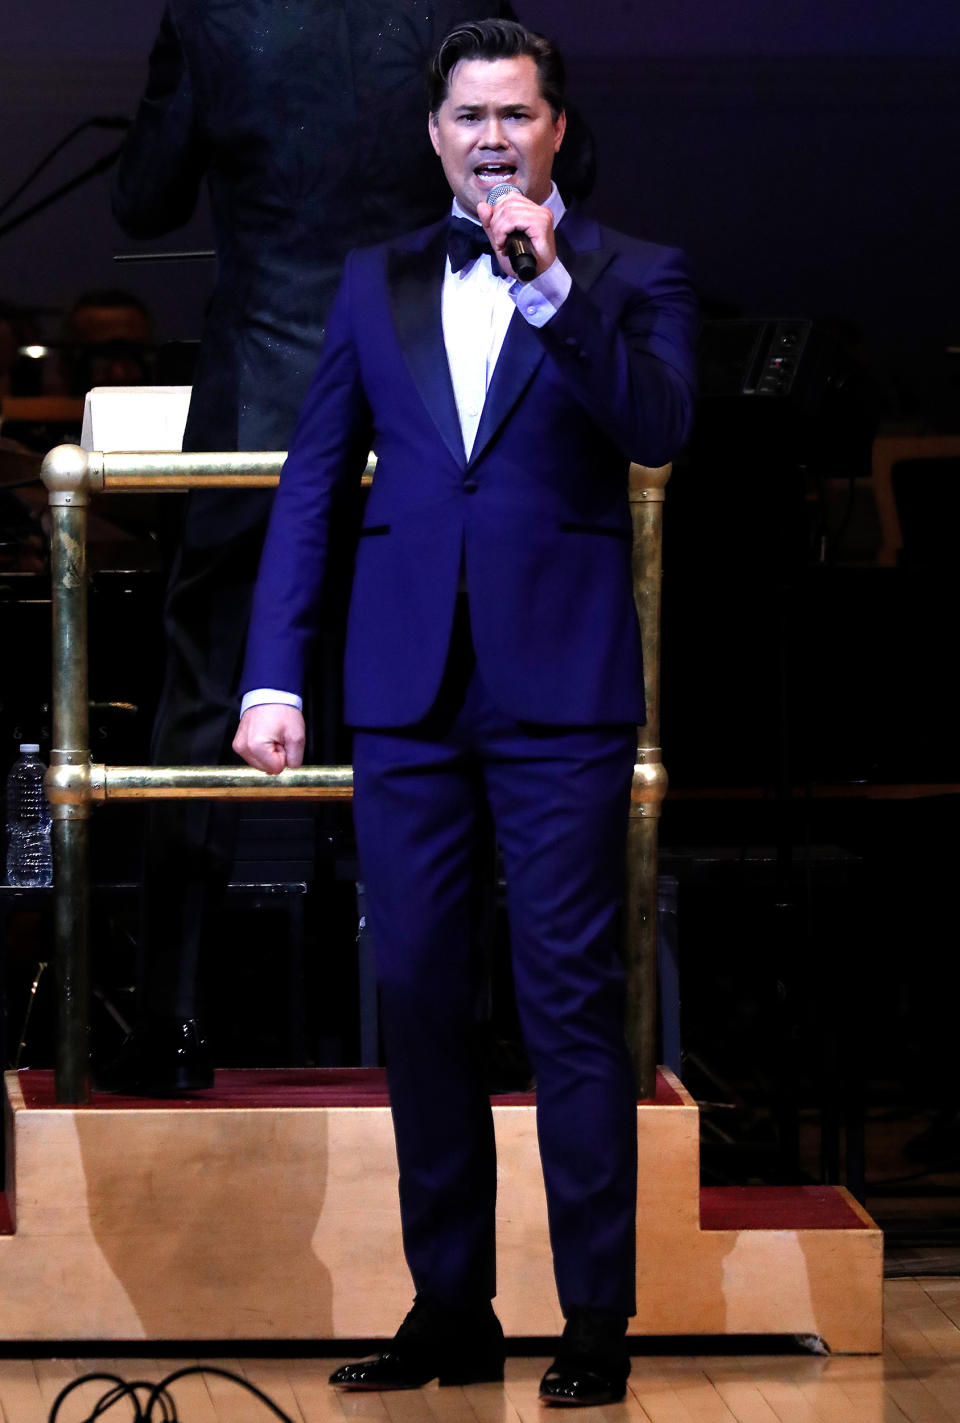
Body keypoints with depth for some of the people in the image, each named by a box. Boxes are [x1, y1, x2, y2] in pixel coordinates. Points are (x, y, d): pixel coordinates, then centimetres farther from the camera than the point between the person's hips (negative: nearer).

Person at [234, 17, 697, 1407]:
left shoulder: (630, 276, 4)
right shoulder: (376, 281, 13)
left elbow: (658, 428, -14)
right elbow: (311, 483, 10)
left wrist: (551, 286, -21)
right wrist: (273, 676, 3)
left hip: (561, 688, -3)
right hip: (408, 689, 4)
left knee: (572, 1000, -3)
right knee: (420, 995, 7)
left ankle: (596, 1319, 4)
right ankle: (450, 1308, 18)